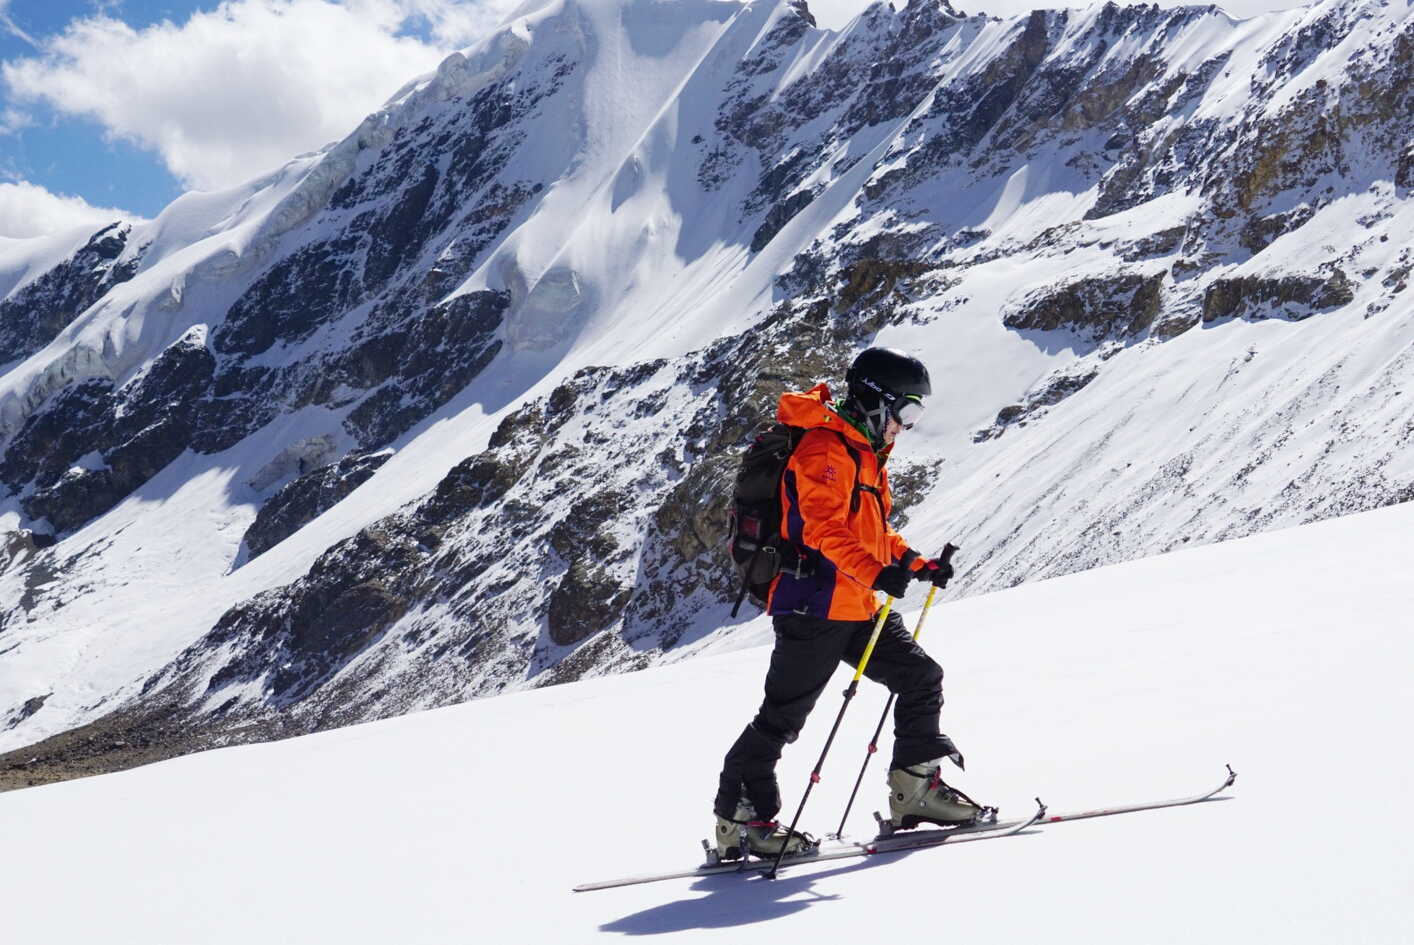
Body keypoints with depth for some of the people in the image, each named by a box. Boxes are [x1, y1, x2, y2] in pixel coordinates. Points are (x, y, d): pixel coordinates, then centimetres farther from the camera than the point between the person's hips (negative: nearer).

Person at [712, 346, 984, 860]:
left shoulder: (865, 452, 19)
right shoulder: (825, 448, -13)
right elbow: (826, 527, -27)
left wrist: (917, 564, 16)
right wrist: (876, 571, -39)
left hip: (856, 606, 10)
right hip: (815, 605, -10)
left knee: (921, 676, 6)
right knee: (783, 715, -4)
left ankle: (916, 788, 13)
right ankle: (740, 817, 4)